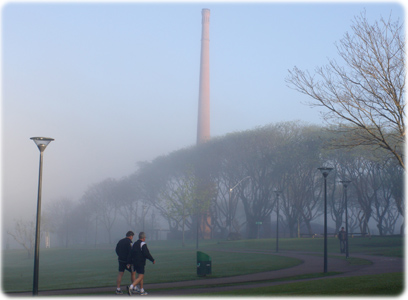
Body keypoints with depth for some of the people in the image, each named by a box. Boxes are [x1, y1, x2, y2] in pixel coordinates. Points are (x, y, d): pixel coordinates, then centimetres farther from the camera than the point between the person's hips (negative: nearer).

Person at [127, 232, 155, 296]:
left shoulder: (135, 244, 13)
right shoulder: (143, 244, -11)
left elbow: (131, 254, 12)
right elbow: (146, 254, -17)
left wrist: (129, 262, 13)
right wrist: (152, 260, -8)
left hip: (135, 263, 8)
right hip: (140, 263, -8)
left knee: (141, 276, 18)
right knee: (140, 277, -9)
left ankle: (142, 291, 19)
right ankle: (131, 287, -26)